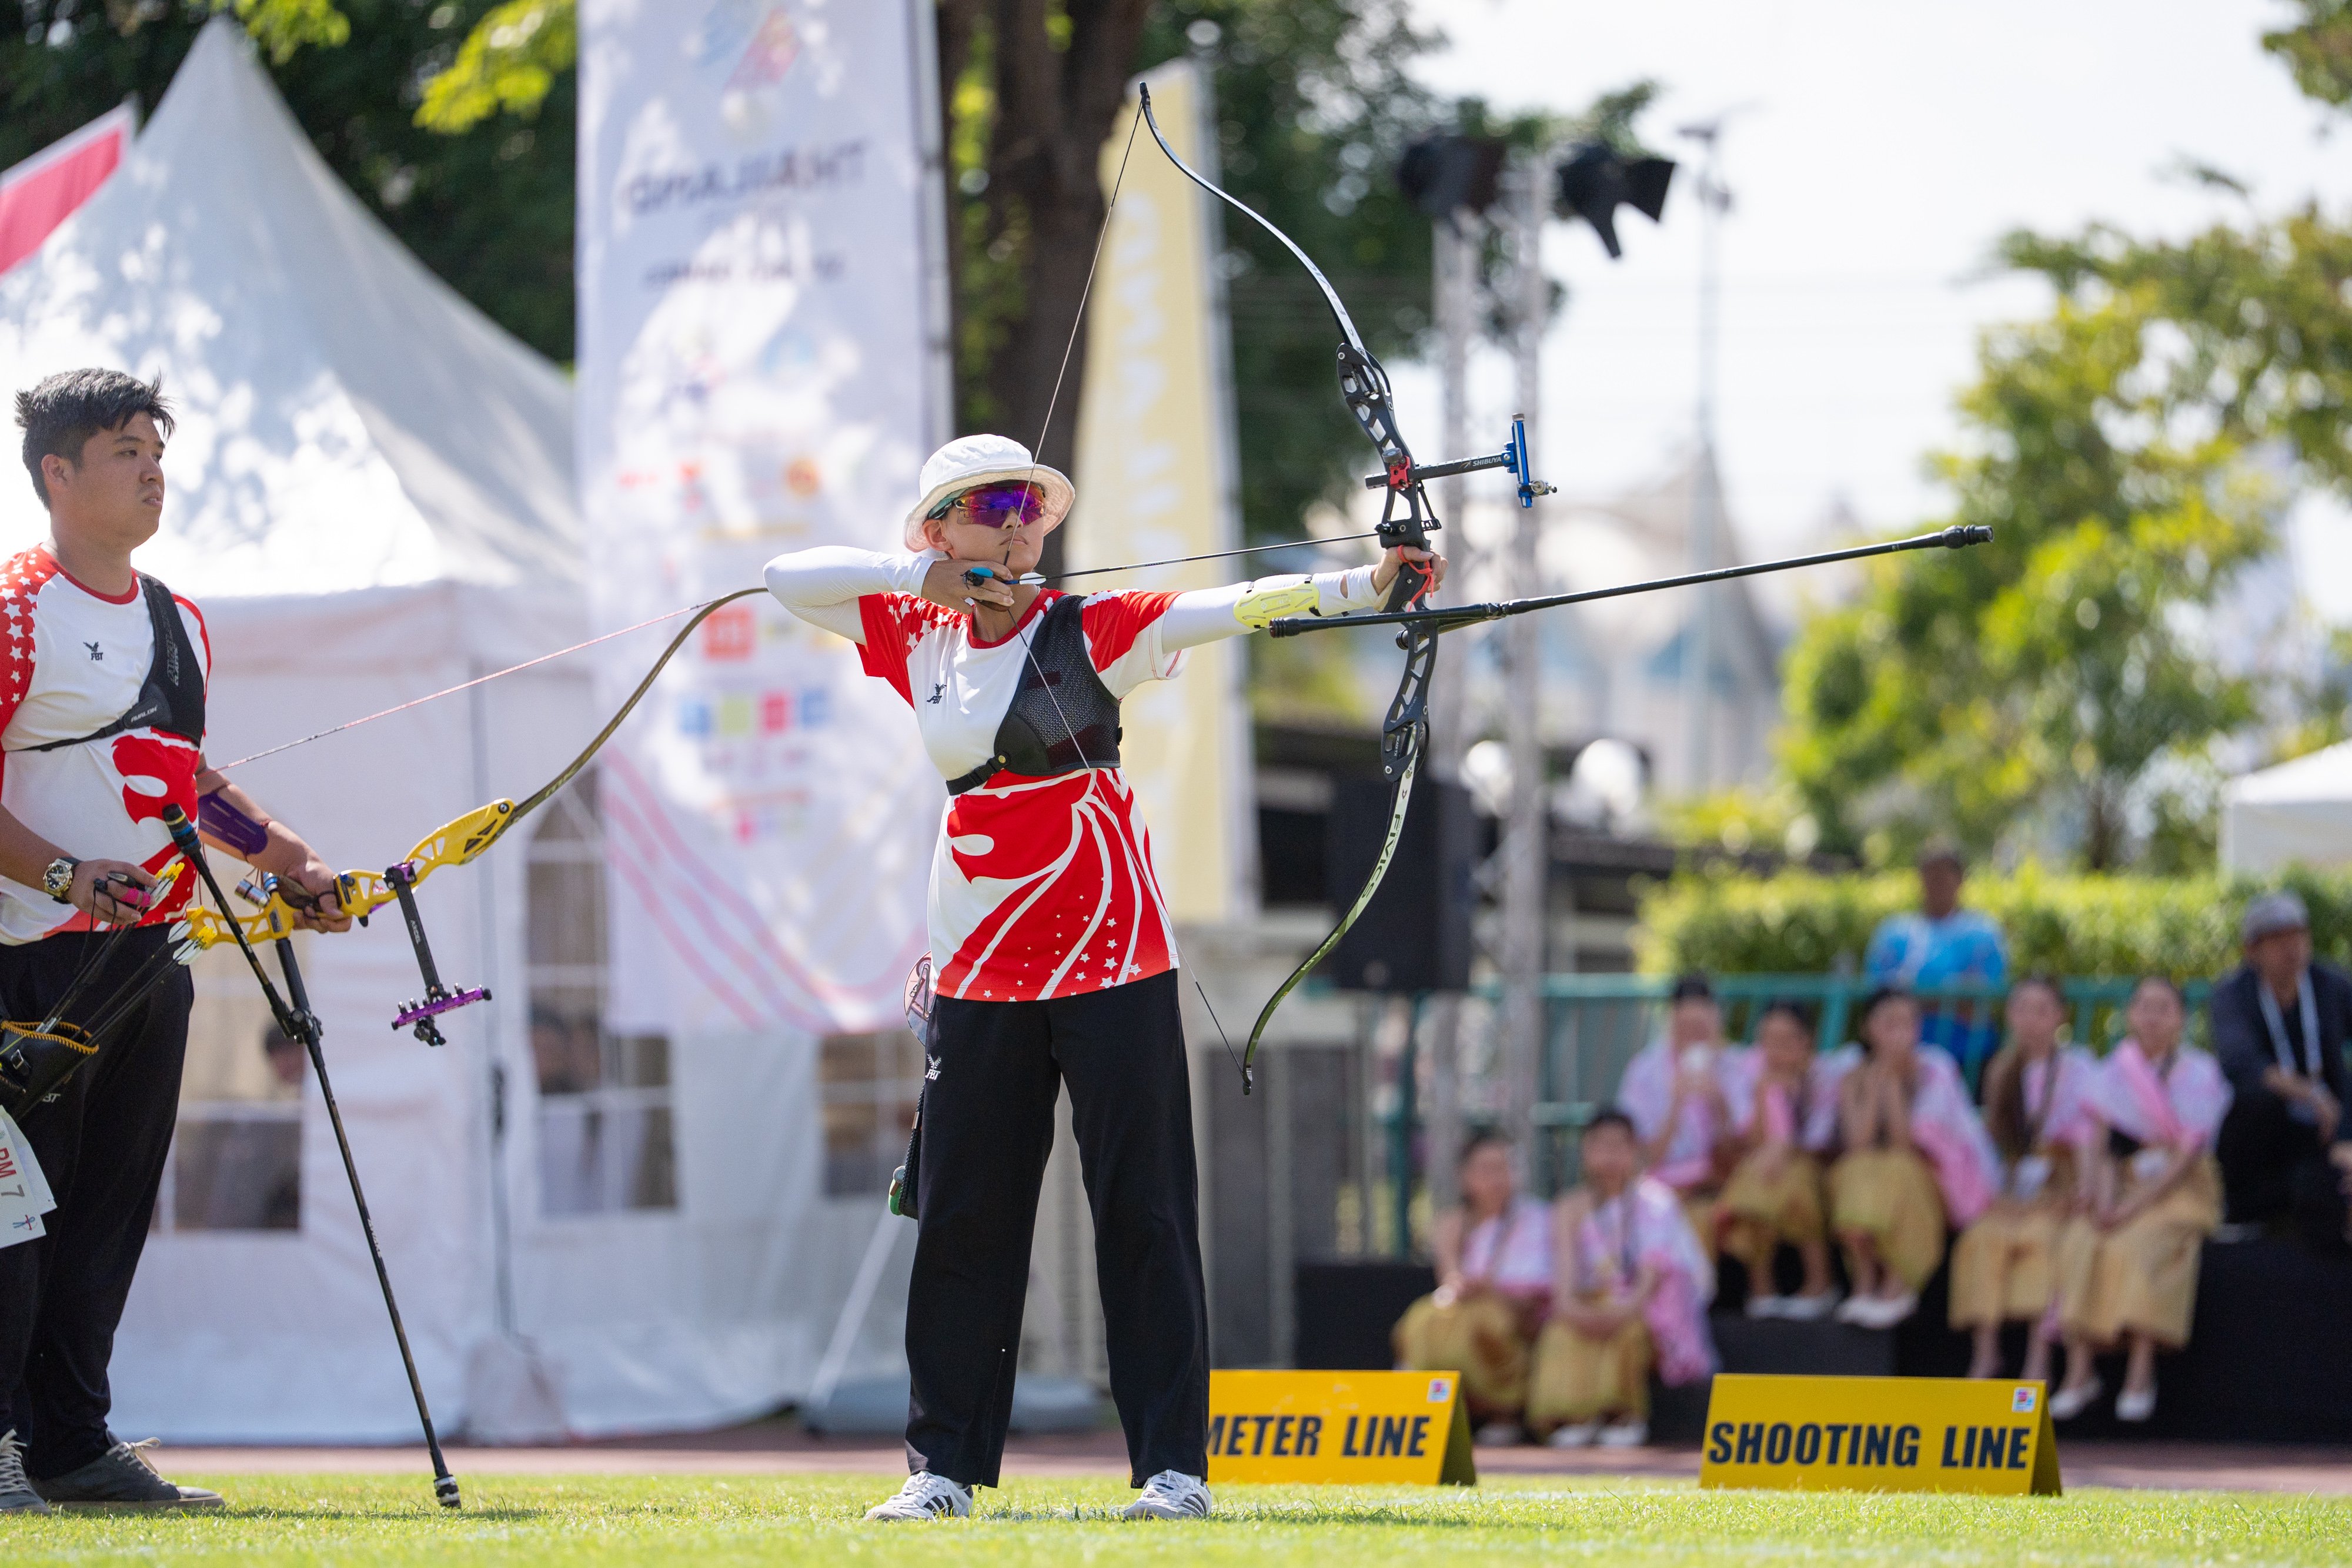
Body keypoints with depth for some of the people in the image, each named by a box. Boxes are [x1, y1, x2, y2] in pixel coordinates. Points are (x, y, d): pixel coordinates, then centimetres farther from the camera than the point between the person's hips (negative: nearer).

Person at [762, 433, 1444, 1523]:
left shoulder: (1088, 632, -4)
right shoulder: (919, 637, 7)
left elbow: (1231, 607, -17)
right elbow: (787, 580, 10)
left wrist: (1366, 585, -31)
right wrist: (924, 573, -3)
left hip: (1109, 956, -3)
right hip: (980, 966, 3)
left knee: (1142, 1209, -4)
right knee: (964, 1214, 5)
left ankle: (1173, 1464, -1)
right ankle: (944, 1464, 12)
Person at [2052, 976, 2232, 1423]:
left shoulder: (2199, 1074, -2)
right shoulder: (2114, 1072, 10)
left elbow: (2188, 1155, -10)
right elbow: (2101, 1149, 5)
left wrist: (2134, 1207, -18)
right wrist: (2105, 1200, -14)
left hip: (2181, 1192, -4)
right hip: (2124, 1183, 4)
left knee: (2136, 1247, -32)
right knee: (2080, 1245, -25)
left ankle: (2140, 1373, -33)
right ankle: (2080, 1371, -28)